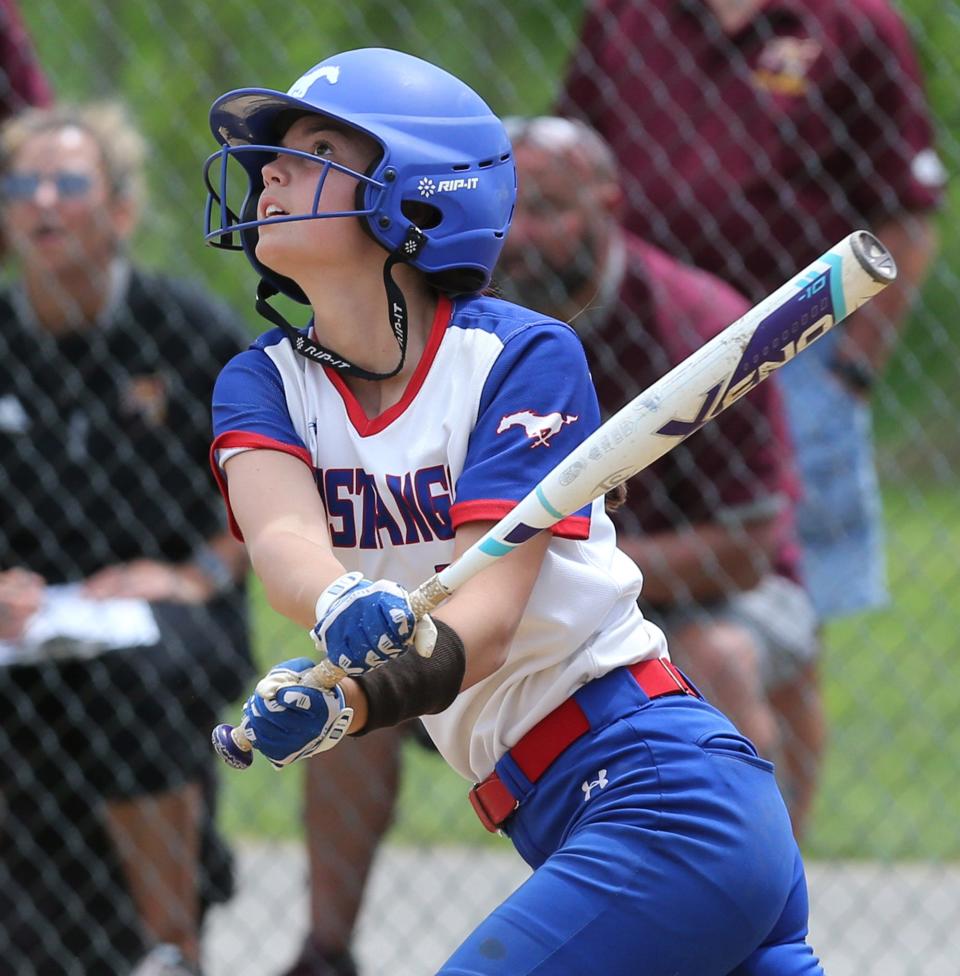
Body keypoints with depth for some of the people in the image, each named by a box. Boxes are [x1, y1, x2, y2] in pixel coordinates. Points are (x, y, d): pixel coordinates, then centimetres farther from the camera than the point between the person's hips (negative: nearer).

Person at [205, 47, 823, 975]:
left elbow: (488, 615, -20)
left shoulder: (524, 356, -9)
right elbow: (282, 539, -16)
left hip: (665, 794, -6)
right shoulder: (266, 384, 6)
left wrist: (351, 704, -38)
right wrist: (341, 607, -39)